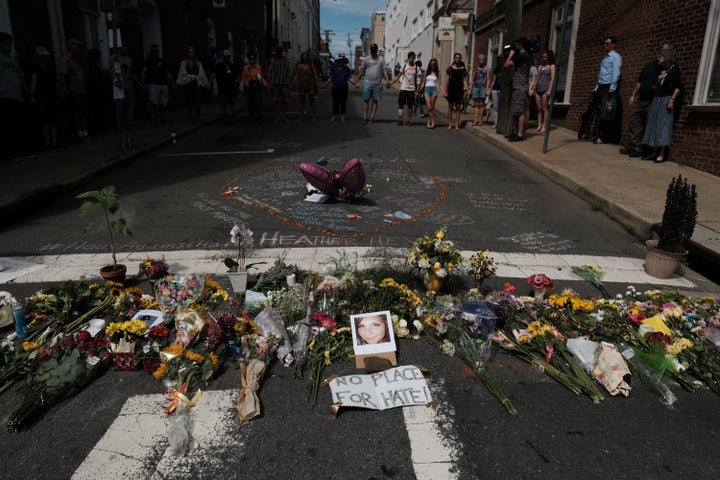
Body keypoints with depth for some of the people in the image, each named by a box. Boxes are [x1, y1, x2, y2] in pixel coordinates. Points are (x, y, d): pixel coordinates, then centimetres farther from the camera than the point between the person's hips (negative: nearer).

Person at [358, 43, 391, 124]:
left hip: (378, 83, 0)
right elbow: (362, 71, 9)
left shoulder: (381, 58, 7)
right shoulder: (366, 59, 8)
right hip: (367, 83, 0)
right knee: (366, 100, -2)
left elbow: (384, 70, 1)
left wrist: (387, 80, -12)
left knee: (375, 101, 2)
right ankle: (365, 117, 1)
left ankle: (372, 118, 6)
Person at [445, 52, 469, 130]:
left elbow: (465, 80, 5)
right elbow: (447, 81, 2)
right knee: (450, 107, 3)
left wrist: (466, 87, -15)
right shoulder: (449, 69, 4)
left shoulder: (463, 69, 6)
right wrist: (446, 91, -4)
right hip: (451, 90, 0)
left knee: (458, 108, 1)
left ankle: (457, 125, 4)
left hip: (459, 90, 0)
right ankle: (450, 124, 11)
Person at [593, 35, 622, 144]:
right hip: (601, 87, 8)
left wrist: (612, 87, -21)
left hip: (609, 87, -8)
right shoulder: (604, 57, 23)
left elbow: (616, 72, -13)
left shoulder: (616, 56, -2)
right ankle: (599, 136, 8)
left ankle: (605, 137, -9)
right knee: (600, 112, 5)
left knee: (607, 113, -9)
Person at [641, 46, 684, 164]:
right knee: (654, 125, 3)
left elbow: (678, 87, -10)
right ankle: (655, 152, 4)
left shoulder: (674, 69, -2)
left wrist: (672, 100, -19)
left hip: (666, 100, -8)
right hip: (657, 100, 8)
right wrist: (658, 80, 0)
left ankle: (662, 154, -14)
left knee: (663, 126, -12)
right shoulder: (662, 71, 19)